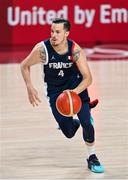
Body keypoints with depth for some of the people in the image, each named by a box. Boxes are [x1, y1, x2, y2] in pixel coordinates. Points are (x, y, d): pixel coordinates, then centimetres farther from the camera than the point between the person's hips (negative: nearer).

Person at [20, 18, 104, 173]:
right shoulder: (42, 49, -25)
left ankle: (92, 158, 11)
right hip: (55, 90, 0)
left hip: (76, 86, 0)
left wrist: (75, 91, -40)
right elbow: (24, 66, -7)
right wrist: (30, 88, -16)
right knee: (69, 133, -2)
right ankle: (75, 122, 37)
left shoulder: (75, 50, -24)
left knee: (86, 123, -14)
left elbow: (88, 78, -22)